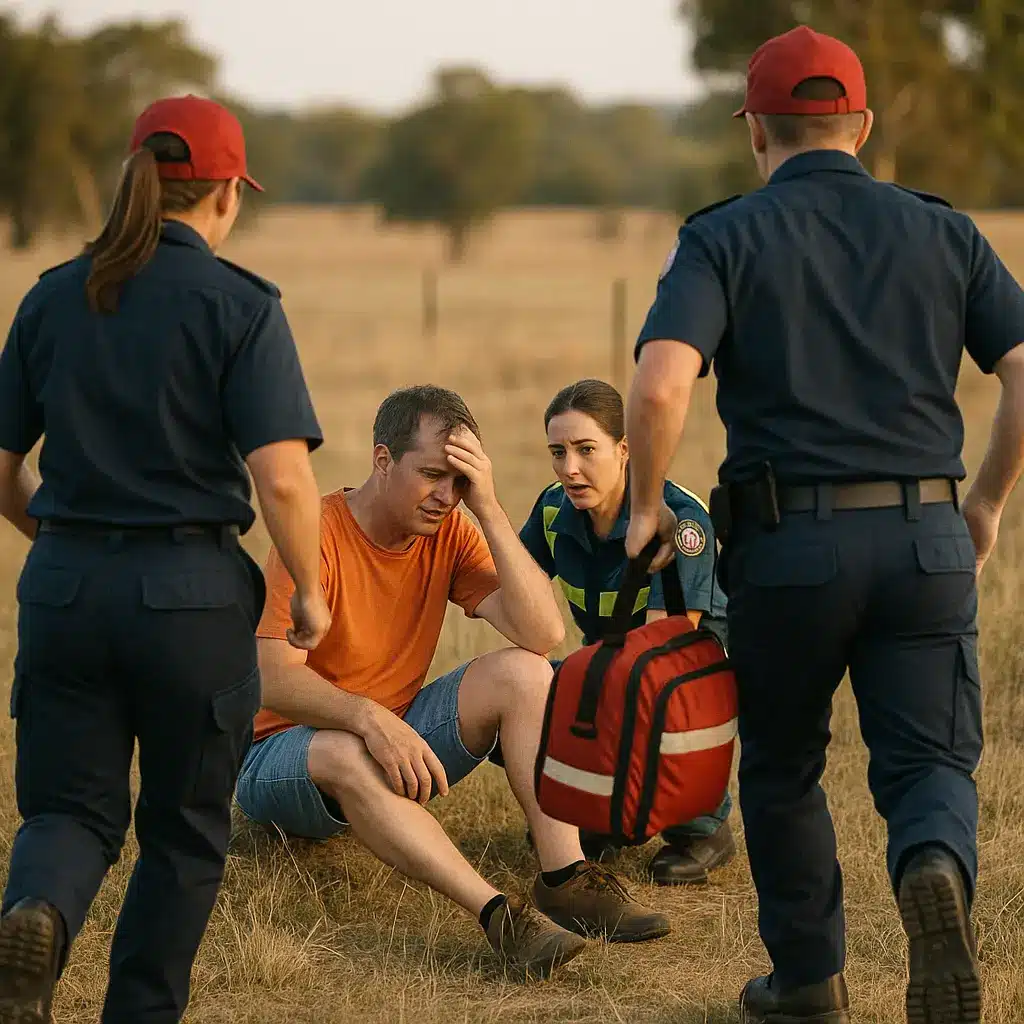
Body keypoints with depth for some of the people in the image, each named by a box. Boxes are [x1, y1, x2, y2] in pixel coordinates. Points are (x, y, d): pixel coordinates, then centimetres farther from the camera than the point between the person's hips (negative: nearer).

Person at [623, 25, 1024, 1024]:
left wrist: (645, 506, 0)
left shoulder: (724, 239, 0)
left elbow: (659, 386, -16)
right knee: (929, 762, 6)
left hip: (789, 542, -1)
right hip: (926, 539, 1)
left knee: (781, 769, 19)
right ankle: (936, 872, -26)